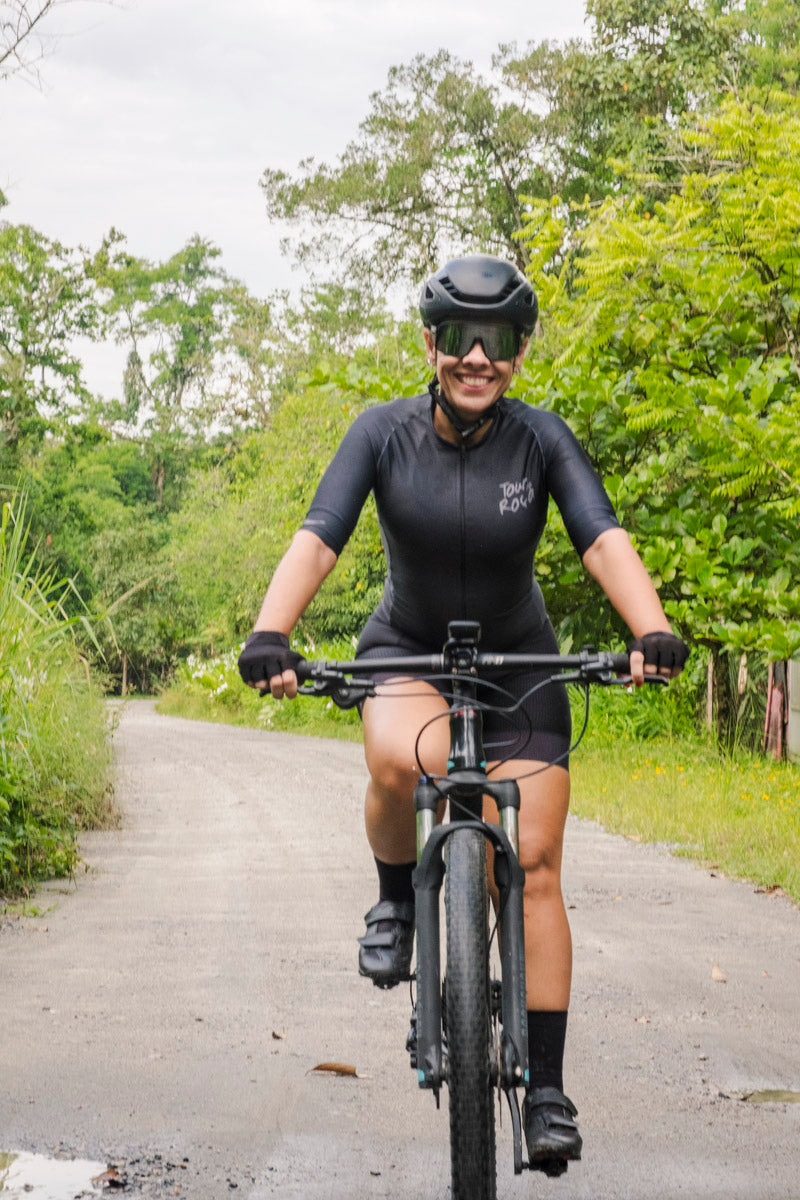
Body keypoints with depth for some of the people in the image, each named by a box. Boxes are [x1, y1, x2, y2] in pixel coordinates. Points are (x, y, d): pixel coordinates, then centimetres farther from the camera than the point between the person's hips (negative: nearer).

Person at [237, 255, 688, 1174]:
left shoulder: (541, 438, -14)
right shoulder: (384, 433, -15)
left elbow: (603, 540, -26)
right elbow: (317, 540, -25)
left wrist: (651, 632, -45)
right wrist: (269, 634, -43)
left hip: (519, 666, 1)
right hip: (406, 653, -1)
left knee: (534, 866, -8)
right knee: (402, 758, -37)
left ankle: (545, 1091, 0)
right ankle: (396, 894, -5)